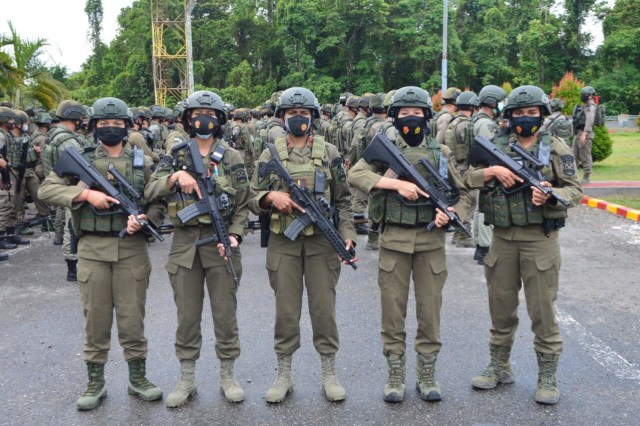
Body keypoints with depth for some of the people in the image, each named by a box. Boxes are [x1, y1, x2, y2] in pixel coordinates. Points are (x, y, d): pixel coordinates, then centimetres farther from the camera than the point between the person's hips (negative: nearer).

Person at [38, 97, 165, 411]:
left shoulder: (141, 161, 5)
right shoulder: (80, 160, 4)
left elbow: (159, 203, 5)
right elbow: (46, 189, -2)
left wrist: (144, 219, -16)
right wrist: (86, 193, -15)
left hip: (132, 248, 0)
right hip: (92, 249, 0)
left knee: (132, 316, 6)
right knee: (96, 317, 8)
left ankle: (138, 378, 21)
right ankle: (95, 382, 22)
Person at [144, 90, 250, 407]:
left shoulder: (232, 158, 3)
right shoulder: (175, 156, 7)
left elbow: (242, 205, 2)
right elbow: (151, 191, -4)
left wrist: (235, 236, -13)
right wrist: (176, 176, -21)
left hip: (220, 241, -1)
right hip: (184, 242, 1)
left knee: (225, 313, 6)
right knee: (187, 315, 9)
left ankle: (227, 375, 22)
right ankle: (187, 379, 22)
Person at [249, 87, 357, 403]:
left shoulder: (329, 153, 5)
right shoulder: (270, 155, 6)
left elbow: (343, 200, 6)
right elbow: (253, 199, 6)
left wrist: (347, 234, -6)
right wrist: (271, 197, -15)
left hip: (322, 241, 0)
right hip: (283, 243, 1)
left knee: (324, 307, 5)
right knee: (286, 310, 7)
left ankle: (329, 373, 19)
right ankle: (284, 374, 21)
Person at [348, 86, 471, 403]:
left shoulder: (440, 152, 8)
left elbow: (463, 192, 14)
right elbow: (355, 174, -13)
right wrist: (397, 183, -22)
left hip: (431, 240, 1)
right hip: (394, 239, -1)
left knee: (430, 309, 6)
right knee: (393, 308, 4)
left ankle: (427, 374, 21)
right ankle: (395, 375, 18)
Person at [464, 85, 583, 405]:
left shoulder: (556, 148, 2)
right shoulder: (496, 147, 9)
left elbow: (575, 190, -1)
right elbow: (467, 178, 4)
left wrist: (550, 195, -21)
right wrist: (492, 171, -14)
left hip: (540, 238, -3)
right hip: (502, 237, 3)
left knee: (542, 309, 2)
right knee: (501, 307, 13)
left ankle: (547, 376, 15)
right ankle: (499, 366, 28)